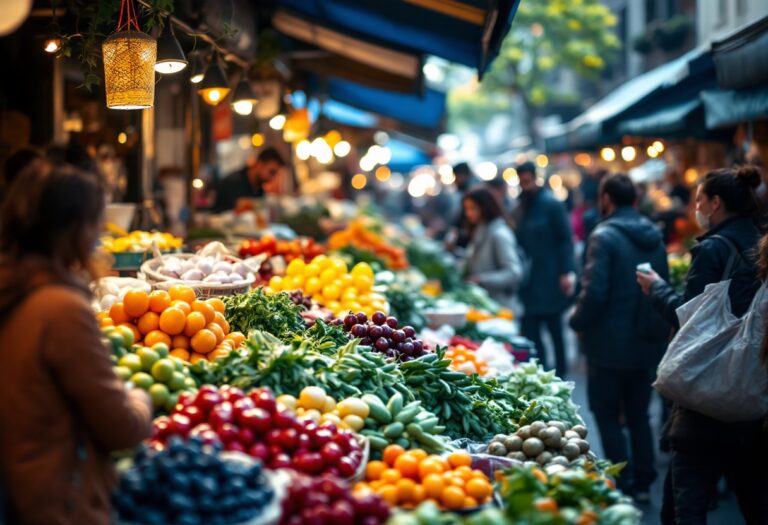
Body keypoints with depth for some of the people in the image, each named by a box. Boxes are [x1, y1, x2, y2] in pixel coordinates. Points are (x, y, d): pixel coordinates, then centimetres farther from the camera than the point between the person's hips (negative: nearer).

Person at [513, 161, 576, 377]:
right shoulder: (520, 209, 12)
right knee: (530, 331, 4)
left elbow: (566, 240, -10)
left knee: (554, 328, 3)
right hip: (528, 284, 6)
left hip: (550, 281, -6)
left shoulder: (551, 204, -7)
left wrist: (567, 272, -18)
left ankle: (560, 374, 15)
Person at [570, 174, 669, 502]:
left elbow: (594, 292, -21)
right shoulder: (655, 237, 6)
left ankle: (623, 486, 6)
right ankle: (643, 483, 22)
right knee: (639, 415, 17)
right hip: (648, 344, 7)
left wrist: (578, 323, -5)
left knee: (608, 417, 6)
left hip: (610, 344, -7)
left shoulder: (605, 237, -16)